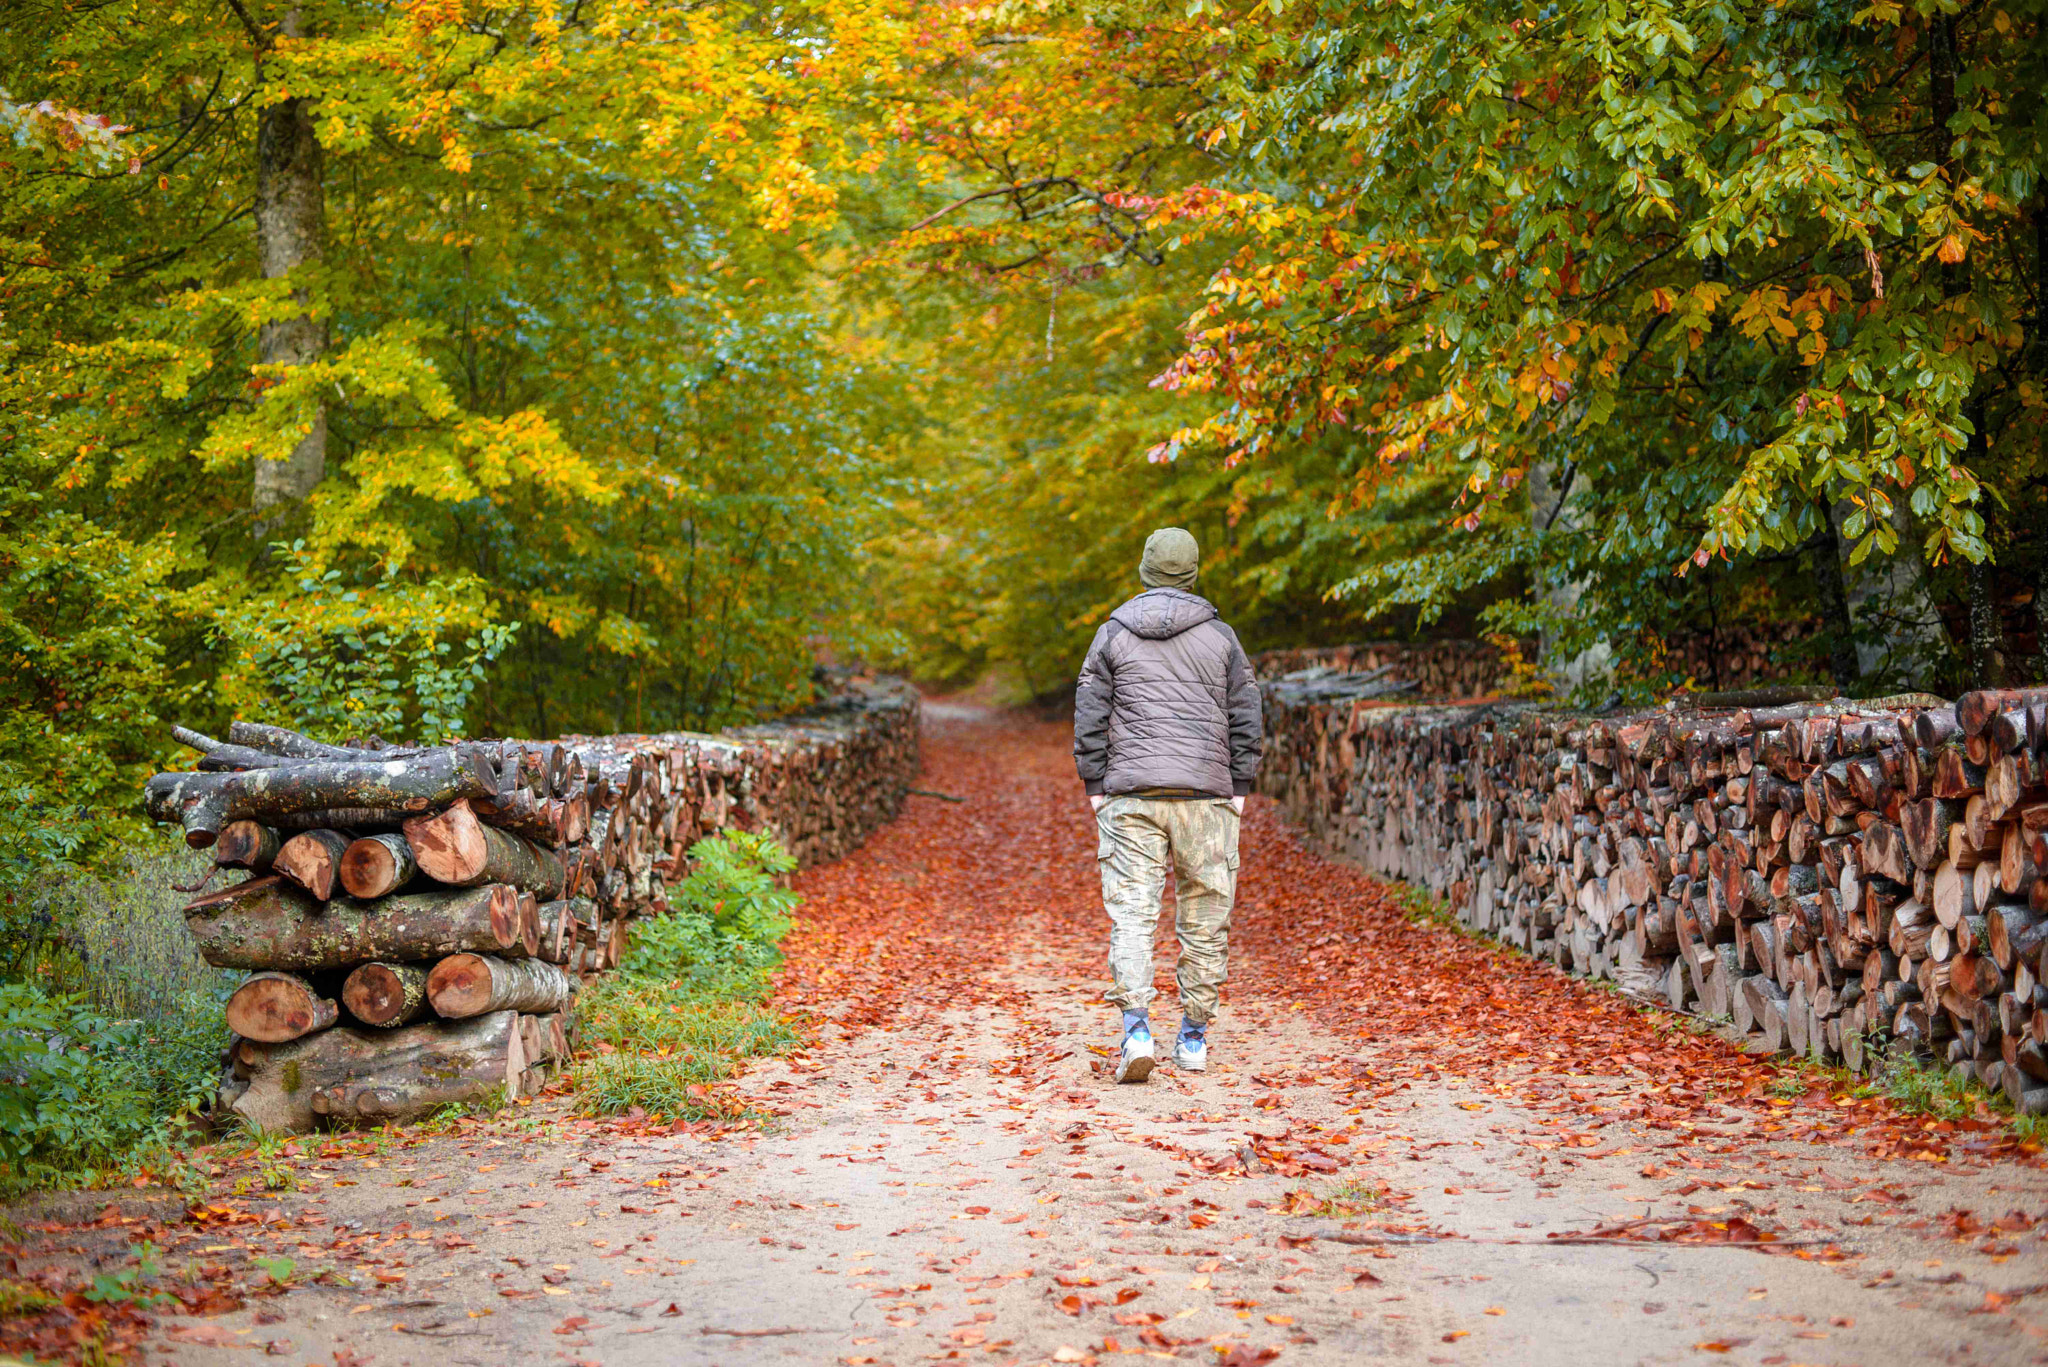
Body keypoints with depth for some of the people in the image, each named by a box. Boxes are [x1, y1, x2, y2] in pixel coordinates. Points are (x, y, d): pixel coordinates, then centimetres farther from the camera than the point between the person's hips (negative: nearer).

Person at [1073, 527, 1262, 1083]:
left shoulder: (1113, 634, 5)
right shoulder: (1221, 637, 6)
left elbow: (1090, 720, 4)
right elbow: (1245, 722, 6)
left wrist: (1095, 789, 9)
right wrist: (1238, 788, 13)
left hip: (1130, 794, 0)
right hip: (1206, 796, 1)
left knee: (1131, 912, -3)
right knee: (1204, 918, 8)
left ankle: (1136, 1030, -19)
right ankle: (1194, 1038, 13)